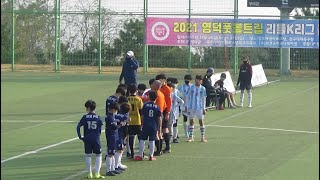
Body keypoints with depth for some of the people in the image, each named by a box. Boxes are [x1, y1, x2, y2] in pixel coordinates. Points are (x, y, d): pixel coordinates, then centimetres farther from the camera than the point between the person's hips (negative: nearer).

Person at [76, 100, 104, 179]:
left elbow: (78, 127, -9)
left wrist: (80, 136, -1)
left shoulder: (85, 117, -5)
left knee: (88, 155, 9)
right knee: (98, 155, 9)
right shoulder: (98, 117, -2)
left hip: (87, 139, 0)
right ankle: (97, 173, 3)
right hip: (96, 139, 0)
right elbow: (100, 129, 1)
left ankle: (89, 174, 9)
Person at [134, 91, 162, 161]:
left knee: (142, 140, 6)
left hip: (145, 126, 0)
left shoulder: (145, 105, -2)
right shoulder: (157, 107, -1)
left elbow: (142, 116, 5)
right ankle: (151, 156, 5)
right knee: (152, 141, 4)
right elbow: (159, 119, 1)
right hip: (154, 126, 0)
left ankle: (140, 155, 5)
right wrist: (159, 128, 9)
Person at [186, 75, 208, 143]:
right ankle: (191, 137, 12)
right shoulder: (191, 87, 0)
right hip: (191, 107, 0)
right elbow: (188, 97, 4)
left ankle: (202, 137, 6)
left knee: (201, 121, 0)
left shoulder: (203, 88, 1)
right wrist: (187, 107, 0)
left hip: (200, 107, 0)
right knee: (191, 121, 5)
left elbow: (203, 99, 7)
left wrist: (204, 108, 4)